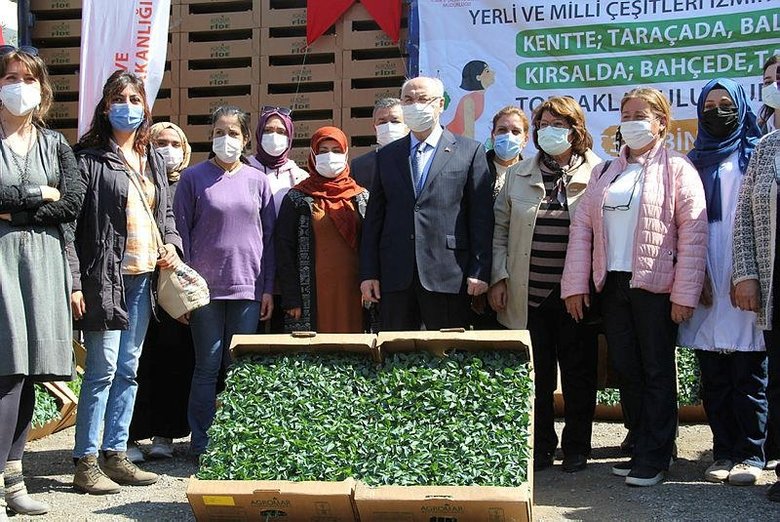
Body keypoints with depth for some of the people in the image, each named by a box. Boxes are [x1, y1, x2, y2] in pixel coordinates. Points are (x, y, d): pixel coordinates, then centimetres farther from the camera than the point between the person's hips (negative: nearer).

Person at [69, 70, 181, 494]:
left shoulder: (152, 160, 16)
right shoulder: (90, 159, -4)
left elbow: (166, 213, 25)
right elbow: (70, 223, -9)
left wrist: (171, 244, 4)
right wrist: (73, 283, -17)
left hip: (143, 277, 7)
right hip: (105, 276, -6)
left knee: (129, 369, 10)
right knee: (102, 369, -6)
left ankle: (115, 454, 19)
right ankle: (86, 462, 4)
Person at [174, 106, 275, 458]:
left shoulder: (258, 181, 9)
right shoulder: (194, 178, 2)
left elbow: (269, 237, 10)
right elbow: (181, 233, 2)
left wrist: (268, 288, 6)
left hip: (248, 287, 2)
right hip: (206, 286, -2)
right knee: (208, 367, 2)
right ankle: (202, 444, 12)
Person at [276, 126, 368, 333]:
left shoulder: (361, 197, 12)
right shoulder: (297, 199, 4)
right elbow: (285, 250, 1)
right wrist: (291, 299, -6)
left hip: (352, 291, 2)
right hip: (314, 294, -2)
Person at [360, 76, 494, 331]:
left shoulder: (470, 151, 5)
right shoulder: (387, 155, 14)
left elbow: (482, 217, 0)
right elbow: (373, 218, 12)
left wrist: (479, 272, -7)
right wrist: (368, 273, 5)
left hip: (447, 276, -3)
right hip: (395, 277, 3)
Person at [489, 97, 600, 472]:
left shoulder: (595, 175, 0)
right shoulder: (518, 176, 9)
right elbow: (499, 229, 10)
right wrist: (498, 278, 2)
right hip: (528, 294, 2)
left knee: (578, 374, 7)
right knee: (536, 374, 7)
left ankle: (577, 447, 23)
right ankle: (541, 445, 21)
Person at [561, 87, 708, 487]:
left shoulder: (677, 169, -2)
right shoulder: (606, 172, 14)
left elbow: (693, 232, -8)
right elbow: (581, 225, 9)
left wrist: (685, 293, -14)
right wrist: (575, 284, 1)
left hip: (656, 287, -5)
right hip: (612, 285, 5)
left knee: (656, 371, 3)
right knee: (625, 369, 10)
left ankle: (653, 457, 12)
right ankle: (642, 445, 23)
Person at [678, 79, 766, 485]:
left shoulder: (756, 156, 6)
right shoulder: (695, 162, 15)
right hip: (706, 287, 3)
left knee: (748, 375, -1)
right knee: (713, 377, 6)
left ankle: (750, 455, 8)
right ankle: (724, 453, 15)